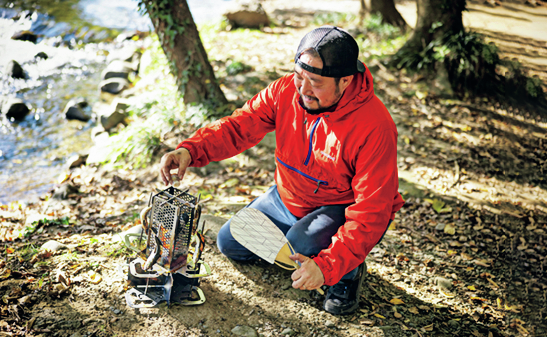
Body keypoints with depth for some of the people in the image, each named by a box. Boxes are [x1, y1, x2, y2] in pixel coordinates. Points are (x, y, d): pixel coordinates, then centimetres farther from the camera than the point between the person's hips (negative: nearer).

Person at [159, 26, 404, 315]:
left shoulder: (375, 126, -32)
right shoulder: (286, 91, -16)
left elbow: (371, 211, -31)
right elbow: (239, 126, -14)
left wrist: (326, 265, -41)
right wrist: (190, 150, -34)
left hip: (342, 209, -5)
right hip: (286, 201, 6)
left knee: (302, 245, -34)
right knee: (229, 243, 8)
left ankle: (349, 272, -1)